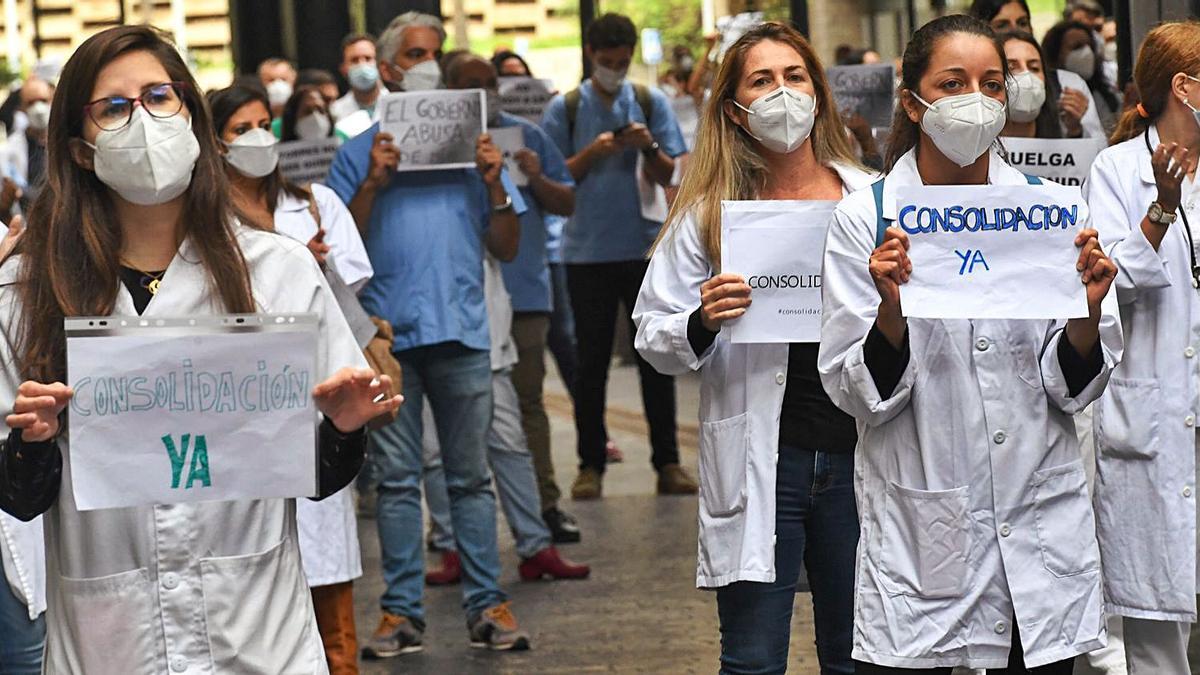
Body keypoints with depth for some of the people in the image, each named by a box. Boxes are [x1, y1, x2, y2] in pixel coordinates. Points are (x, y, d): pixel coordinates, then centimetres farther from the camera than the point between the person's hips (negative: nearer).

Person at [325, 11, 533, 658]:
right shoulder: (359, 153, 9)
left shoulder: (471, 144, 13)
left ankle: (486, 604, 5)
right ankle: (401, 610, 6)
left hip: (461, 330, 1)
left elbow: (506, 248, 11)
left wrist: (494, 185, -4)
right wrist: (373, 183, -10)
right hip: (388, 335, -1)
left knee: (470, 477, 3)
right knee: (396, 478, 2)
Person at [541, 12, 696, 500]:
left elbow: (671, 176, 4)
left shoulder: (652, 103, 6)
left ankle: (667, 461, 7)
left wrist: (649, 148, -14)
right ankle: (591, 464, 8)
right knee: (592, 361, 3)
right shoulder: (565, 109, 2)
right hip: (588, 253, -1)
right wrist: (592, 153, -13)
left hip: (645, 246, 1)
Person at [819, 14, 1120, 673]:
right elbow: (860, 395, -5)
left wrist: (1088, 312, -15)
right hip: (917, 539, -2)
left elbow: (1074, 387, 3)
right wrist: (892, 307, -22)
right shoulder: (863, 219, -3)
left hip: (1042, 525, 2)